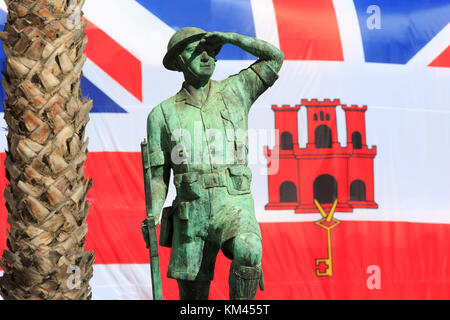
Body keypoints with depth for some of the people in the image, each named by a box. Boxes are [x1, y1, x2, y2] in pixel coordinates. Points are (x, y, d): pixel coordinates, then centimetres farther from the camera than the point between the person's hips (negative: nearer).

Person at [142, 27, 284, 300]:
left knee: (248, 252, -34)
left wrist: (230, 37, -4)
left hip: (234, 208, -1)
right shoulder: (162, 114, 7)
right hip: (190, 214, 1)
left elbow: (275, 57, 6)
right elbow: (158, 175, 7)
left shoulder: (233, 91, 9)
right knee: (193, 293, 7)